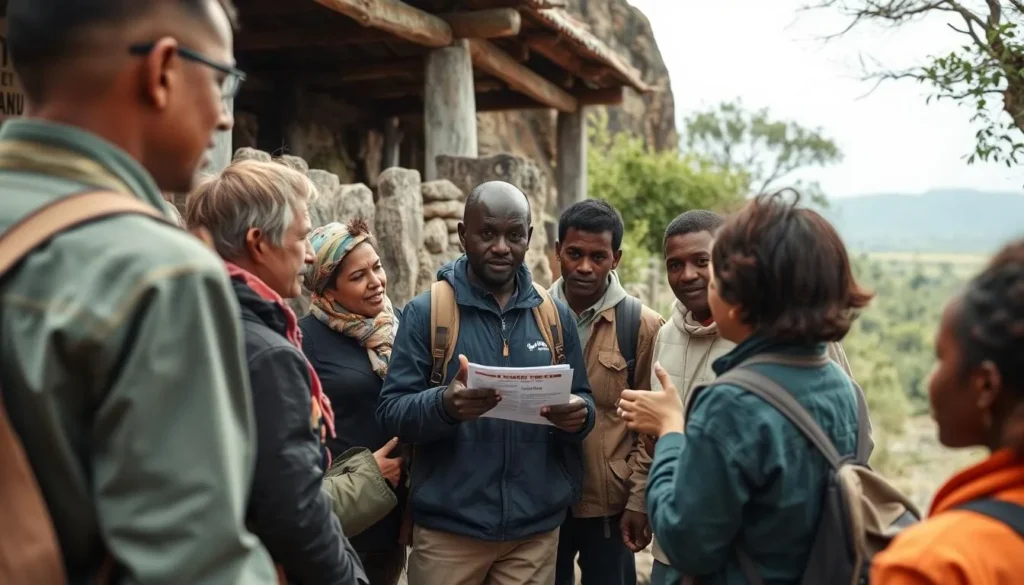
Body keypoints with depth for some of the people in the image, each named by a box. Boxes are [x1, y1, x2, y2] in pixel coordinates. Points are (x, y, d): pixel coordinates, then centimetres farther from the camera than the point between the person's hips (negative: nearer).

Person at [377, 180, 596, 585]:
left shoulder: (555, 315, 5)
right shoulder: (425, 312, -5)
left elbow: (581, 399, 9)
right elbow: (391, 410, -8)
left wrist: (579, 415, -14)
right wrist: (443, 404, -28)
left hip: (536, 527, 3)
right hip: (448, 528, -2)